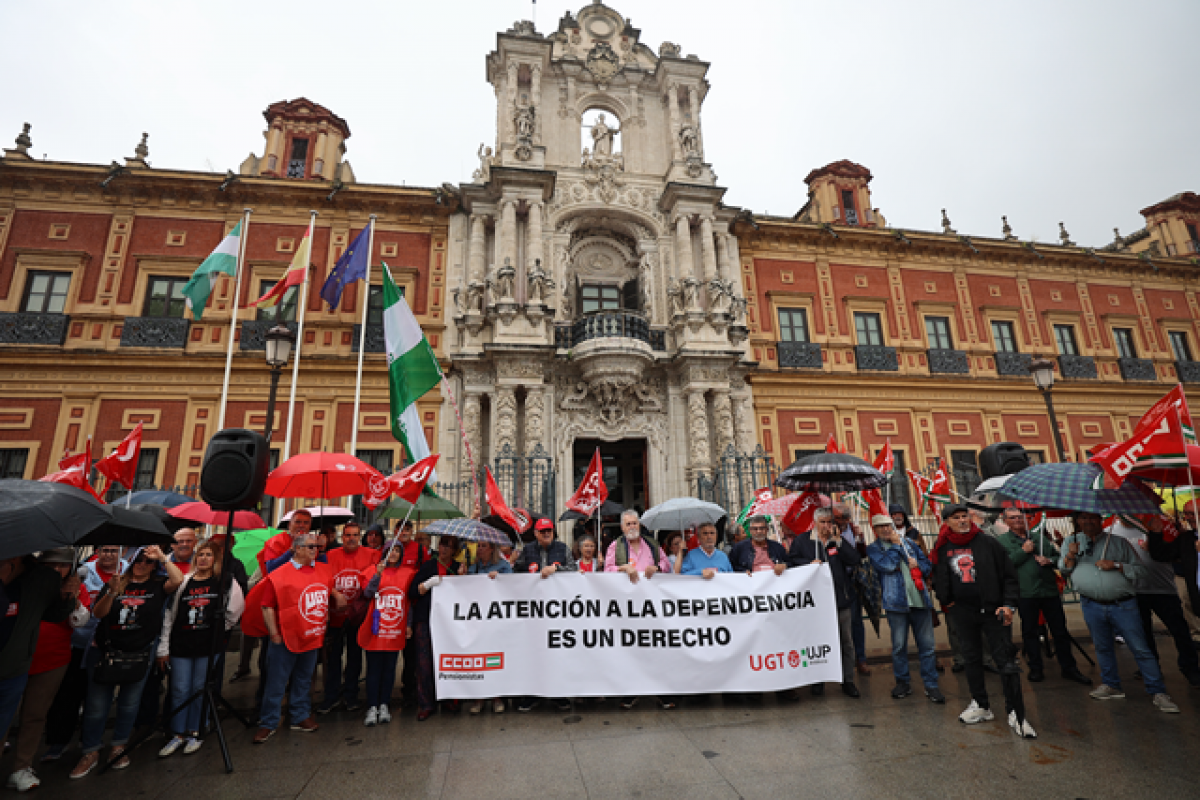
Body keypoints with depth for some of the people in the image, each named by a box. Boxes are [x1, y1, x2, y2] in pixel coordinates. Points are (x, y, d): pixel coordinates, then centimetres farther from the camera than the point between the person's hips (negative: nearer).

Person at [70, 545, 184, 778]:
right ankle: (90, 753, 20)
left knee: (129, 704, 12)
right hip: (107, 651, 1)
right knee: (96, 705, 4)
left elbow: (178, 580, -23)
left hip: (140, 653, 0)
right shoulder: (115, 583, 3)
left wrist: (162, 557, -24)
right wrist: (112, 593, -22)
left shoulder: (157, 585, -2)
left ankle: (119, 746, 28)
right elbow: (97, 613, -5)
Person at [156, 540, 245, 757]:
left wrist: (222, 626, 5)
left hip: (209, 645, -2)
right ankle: (178, 735, 21)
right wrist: (163, 648, 7)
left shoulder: (226, 581, -1)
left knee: (200, 689, 6)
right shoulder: (183, 582, 6)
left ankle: (194, 733, 21)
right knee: (179, 690, 6)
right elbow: (169, 615, 8)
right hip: (181, 644, 2)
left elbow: (236, 608, 6)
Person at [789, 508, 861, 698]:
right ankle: (817, 682, 24)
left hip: (840, 600, 2)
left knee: (846, 642, 9)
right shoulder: (802, 540, 2)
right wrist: (810, 563, -13)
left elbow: (855, 560, -5)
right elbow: (792, 560, 1)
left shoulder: (839, 541, 8)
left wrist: (838, 540, -11)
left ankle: (848, 681, 23)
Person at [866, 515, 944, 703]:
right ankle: (903, 682, 20)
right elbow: (887, 565, -13)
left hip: (920, 600, 3)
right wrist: (895, 545, -3)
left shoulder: (909, 542, 15)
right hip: (896, 602, -3)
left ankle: (931, 685, 15)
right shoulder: (873, 548, 4)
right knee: (899, 646, 4)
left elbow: (928, 564, 16)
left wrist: (917, 565, -5)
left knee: (927, 644, 5)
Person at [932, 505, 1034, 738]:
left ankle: (1016, 714, 9)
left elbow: (1009, 574, -1)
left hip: (993, 610, -2)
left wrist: (1008, 605, -8)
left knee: (1006, 661, -1)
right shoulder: (943, 549, 2)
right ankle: (981, 706, 27)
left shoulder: (988, 542, -3)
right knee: (972, 659, 13)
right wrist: (947, 602, 5)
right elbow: (938, 579, 11)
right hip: (963, 613, 3)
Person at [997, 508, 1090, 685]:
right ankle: (1036, 669, 18)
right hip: (1025, 593, -3)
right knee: (1029, 632, 7)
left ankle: (1069, 668, 23)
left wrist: (1050, 561, -4)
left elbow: (1058, 556, 18)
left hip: (1049, 590, 4)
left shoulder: (1040, 537, 14)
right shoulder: (1002, 541, -1)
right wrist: (1023, 551, -14)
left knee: (1060, 630, 9)